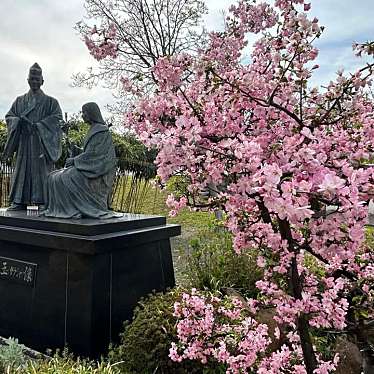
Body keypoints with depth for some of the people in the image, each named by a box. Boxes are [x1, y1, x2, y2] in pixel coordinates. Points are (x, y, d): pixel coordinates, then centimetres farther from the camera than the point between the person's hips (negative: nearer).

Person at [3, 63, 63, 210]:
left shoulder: (50, 101, 8)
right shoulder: (20, 100, 18)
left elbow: (57, 118, -5)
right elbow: (9, 116, 14)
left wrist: (37, 125, -14)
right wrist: (19, 121, -9)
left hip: (42, 142, -3)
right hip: (23, 141, 3)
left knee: (41, 169, -8)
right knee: (22, 168, 0)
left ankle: (43, 202, -7)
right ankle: (19, 201, 3)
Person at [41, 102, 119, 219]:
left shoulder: (101, 131, -11)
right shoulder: (93, 130, 18)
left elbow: (93, 153, -18)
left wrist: (74, 160, -11)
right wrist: (75, 160, 6)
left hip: (96, 171, -9)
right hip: (89, 167, 9)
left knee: (66, 178, -20)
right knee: (54, 177, 2)